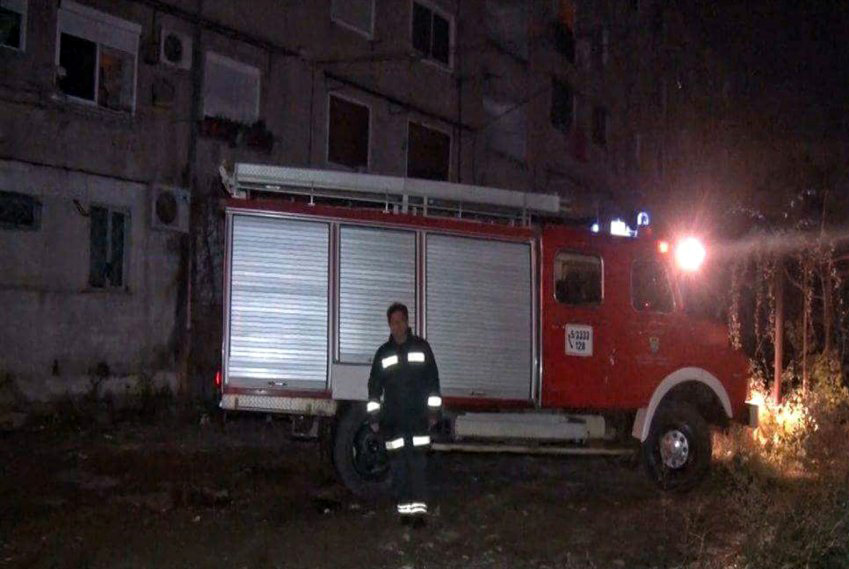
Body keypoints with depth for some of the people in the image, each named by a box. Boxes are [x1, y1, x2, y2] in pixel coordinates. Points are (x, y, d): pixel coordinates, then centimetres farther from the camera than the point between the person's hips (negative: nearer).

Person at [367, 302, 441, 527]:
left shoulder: (421, 347, 5)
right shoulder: (383, 353, 8)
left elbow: (433, 381, 5)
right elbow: (374, 386, 9)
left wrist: (434, 411, 1)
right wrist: (374, 416, 3)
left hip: (418, 416, -1)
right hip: (392, 419, 2)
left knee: (418, 462, -6)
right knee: (398, 463, 2)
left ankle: (419, 508, -8)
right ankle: (404, 508, 7)